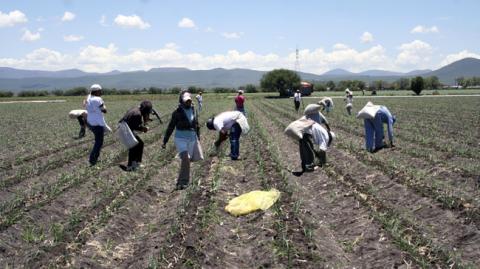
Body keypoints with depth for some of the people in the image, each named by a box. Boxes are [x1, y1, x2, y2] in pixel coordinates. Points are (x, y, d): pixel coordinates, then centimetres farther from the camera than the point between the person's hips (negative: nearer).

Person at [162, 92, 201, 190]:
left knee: (186, 160, 7)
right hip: (180, 138, -4)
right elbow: (170, 127, -3)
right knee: (185, 158, -20)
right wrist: (165, 141, -1)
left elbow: (196, 126, 17)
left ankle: (181, 182, 17)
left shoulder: (193, 110, 5)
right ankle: (183, 182, -15)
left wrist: (198, 138, 21)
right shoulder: (177, 112, -7)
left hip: (192, 139, 5)